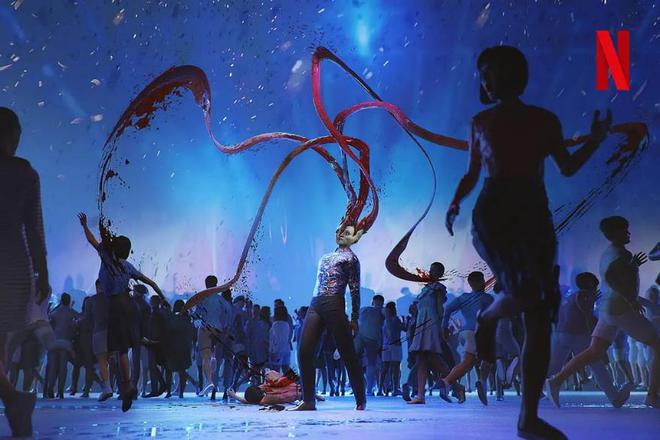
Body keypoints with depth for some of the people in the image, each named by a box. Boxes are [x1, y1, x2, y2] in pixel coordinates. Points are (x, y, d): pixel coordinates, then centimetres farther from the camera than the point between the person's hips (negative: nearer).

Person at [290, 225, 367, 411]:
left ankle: (361, 399, 7)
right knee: (304, 352, -4)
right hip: (315, 305, 6)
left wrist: (354, 318, -5)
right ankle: (308, 400, 2)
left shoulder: (350, 258, 6)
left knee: (348, 353, -3)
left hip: (334, 305, -6)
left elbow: (355, 290, 0)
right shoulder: (326, 256, 25)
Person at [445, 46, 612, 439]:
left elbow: (568, 168, 8)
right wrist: (456, 202, 0)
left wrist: (596, 141, -8)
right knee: (525, 293, -26)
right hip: (493, 215, -2)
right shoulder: (481, 123, 11)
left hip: (534, 218, 2)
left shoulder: (544, 120, 10)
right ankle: (488, 320, 11)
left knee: (540, 316, -6)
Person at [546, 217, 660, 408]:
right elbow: (609, 277, -29)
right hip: (623, 310, -9)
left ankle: (556, 381, -10)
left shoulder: (607, 254, 18)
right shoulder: (621, 254, -12)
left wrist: (633, 266, 29)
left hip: (607, 310, 9)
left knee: (593, 352, 3)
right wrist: (631, 299, -26)